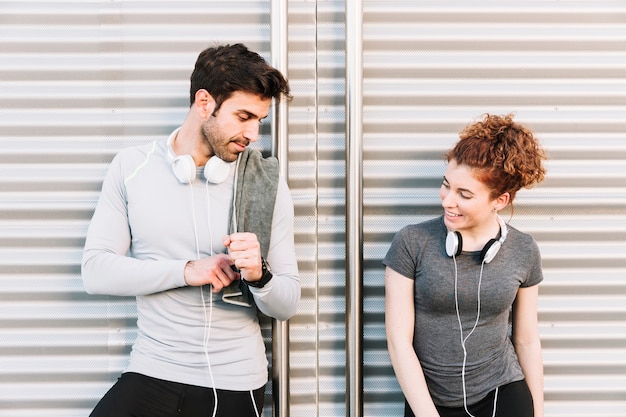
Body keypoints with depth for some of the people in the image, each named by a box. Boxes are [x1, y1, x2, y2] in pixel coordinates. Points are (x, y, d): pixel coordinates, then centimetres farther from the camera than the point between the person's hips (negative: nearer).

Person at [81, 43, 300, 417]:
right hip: (152, 372, 0)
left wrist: (258, 275, -23)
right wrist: (186, 271, -17)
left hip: (235, 383, 0)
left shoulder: (267, 183, -4)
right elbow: (96, 271, -7)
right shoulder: (132, 167, -2)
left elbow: (287, 305, -1)